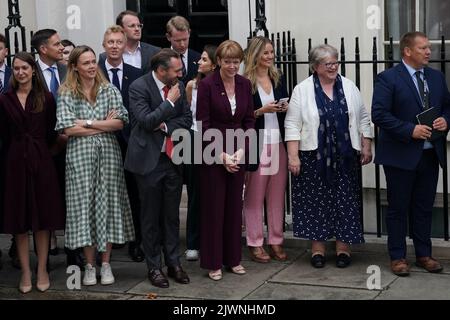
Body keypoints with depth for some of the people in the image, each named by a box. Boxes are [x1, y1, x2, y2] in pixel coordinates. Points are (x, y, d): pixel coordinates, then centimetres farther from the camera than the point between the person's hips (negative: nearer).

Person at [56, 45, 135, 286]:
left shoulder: (110, 90, 6)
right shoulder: (67, 94, 1)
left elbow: (120, 123, -5)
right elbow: (68, 129, -9)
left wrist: (88, 123, -10)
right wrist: (104, 125, -8)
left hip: (108, 153, 1)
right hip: (80, 155, -1)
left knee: (107, 203, 3)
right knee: (84, 204, 1)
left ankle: (105, 263, 12)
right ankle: (90, 265, 10)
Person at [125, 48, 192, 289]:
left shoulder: (179, 86, 4)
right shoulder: (139, 87, -12)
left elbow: (187, 119, 6)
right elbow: (146, 120, -21)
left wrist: (166, 126, -10)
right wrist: (170, 102, -16)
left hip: (173, 158, 4)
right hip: (149, 159, -4)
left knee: (172, 215, 11)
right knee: (150, 216, 6)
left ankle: (173, 262, 21)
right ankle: (154, 267, 15)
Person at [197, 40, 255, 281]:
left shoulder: (245, 84, 3)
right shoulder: (207, 85, -10)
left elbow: (249, 120, 6)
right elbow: (204, 124, -11)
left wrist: (241, 149, -7)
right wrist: (221, 154, -14)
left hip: (239, 152, 4)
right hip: (213, 152, -4)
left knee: (234, 205, 10)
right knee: (213, 206, 2)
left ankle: (233, 258, 20)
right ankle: (213, 262, 11)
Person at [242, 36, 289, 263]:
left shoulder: (278, 79, 12)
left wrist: (286, 108, -2)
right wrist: (261, 111, -17)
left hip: (278, 143, 5)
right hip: (256, 144, -5)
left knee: (277, 195, 8)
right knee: (254, 196, 1)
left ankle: (276, 242, 16)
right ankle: (255, 244, 8)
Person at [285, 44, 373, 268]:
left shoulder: (349, 87, 6)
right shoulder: (302, 90, -3)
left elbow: (362, 119, 10)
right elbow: (292, 125, -5)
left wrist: (366, 147, 5)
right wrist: (293, 156, -10)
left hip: (344, 157, 2)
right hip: (314, 157, -2)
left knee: (345, 200, 5)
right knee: (315, 201, 4)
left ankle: (343, 247, 15)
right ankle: (317, 248, 15)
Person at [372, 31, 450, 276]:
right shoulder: (388, 78, -9)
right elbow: (379, 114, -16)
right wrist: (410, 130, -22)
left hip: (430, 153, 5)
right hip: (401, 155, -5)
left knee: (424, 208, 13)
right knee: (398, 208, 5)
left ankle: (424, 254, 24)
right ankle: (398, 257, 15)